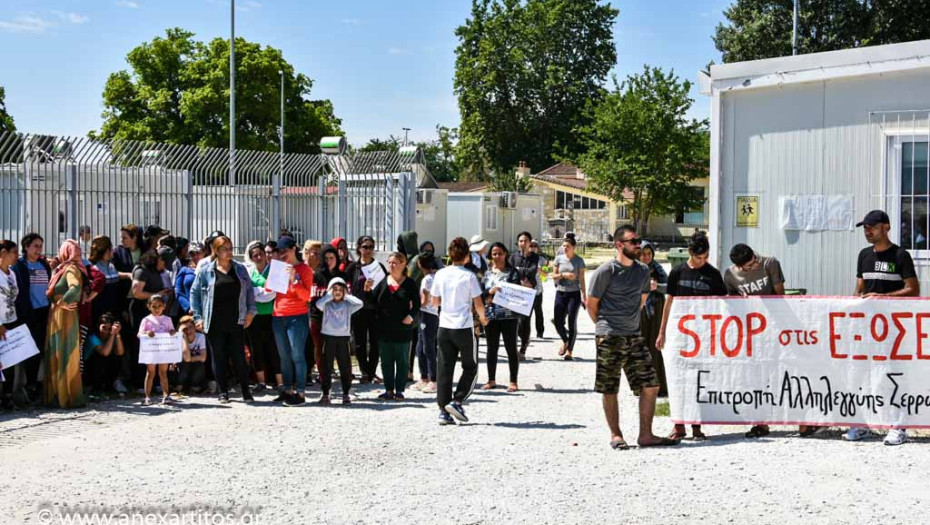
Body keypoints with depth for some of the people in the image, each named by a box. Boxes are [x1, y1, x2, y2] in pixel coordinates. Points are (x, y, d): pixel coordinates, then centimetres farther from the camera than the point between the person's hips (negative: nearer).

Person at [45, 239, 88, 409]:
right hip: (57, 318, 9)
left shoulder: (71, 269, -12)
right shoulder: (63, 269, 17)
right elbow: (53, 292, 15)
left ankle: (70, 398, -1)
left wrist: (62, 302, -21)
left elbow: (75, 289, -31)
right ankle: (58, 395, 16)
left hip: (65, 318, -9)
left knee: (65, 357, -5)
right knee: (56, 357, 11)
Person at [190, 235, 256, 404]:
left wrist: (251, 310, 4)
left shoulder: (240, 269, 8)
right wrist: (198, 317, 0)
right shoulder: (205, 271, 1)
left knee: (239, 357, 0)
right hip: (215, 323, -1)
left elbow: (249, 290, 14)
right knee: (219, 357, 5)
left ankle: (246, 392, 8)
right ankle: (223, 392, 14)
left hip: (236, 322, 1)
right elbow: (194, 293, 5)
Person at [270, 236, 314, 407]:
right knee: (284, 356, 8)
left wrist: (293, 279, -21)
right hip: (278, 316, 6)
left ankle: (300, 393, -5)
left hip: (297, 317, -6)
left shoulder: (304, 269, -2)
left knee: (297, 355, -7)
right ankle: (288, 390, 15)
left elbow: (305, 296, -10)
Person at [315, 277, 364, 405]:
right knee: (326, 366, 2)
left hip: (343, 338, 1)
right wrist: (329, 295, -6)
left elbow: (359, 303, -8)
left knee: (345, 366, 2)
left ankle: (346, 394, 9)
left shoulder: (347, 305, 9)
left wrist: (346, 296, -1)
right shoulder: (326, 305, 6)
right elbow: (318, 304, -16)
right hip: (329, 337, -1)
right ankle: (325, 394, 7)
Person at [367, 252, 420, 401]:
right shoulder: (383, 281, 6)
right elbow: (373, 301, 6)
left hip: (402, 328, -3)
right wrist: (368, 290, -11)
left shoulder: (409, 283, -2)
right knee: (386, 361, 8)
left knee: (402, 361, 5)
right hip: (384, 328, 3)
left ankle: (399, 390, 13)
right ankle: (389, 390, 15)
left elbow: (416, 304, -1)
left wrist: (411, 316, -17)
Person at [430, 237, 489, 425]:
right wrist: (483, 318, 12)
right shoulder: (469, 276, -9)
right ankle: (456, 401, -1)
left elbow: (434, 301, 9)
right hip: (464, 327, -4)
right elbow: (478, 303, -7)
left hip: (444, 327, 4)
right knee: (470, 368, 12)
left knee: (444, 370, 7)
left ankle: (443, 410, 5)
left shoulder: (440, 274, 2)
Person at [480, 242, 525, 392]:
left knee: (511, 348, 2)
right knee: (492, 348, 11)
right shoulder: (487, 273, 8)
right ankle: (491, 380, 21)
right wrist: (490, 292, -16)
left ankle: (513, 381, 7)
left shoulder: (512, 272, 0)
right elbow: (480, 293, 3)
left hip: (508, 316, -3)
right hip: (490, 315, 3)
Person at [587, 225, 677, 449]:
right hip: (610, 338, -6)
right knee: (609, 390, 2)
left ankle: (646, 435, 9)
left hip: (634, 336, 6)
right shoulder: (605, 271, -7)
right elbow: (591, 304, 0)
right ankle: (616, 435, 13)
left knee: (650, 386, 1)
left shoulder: (643, 271, 10)